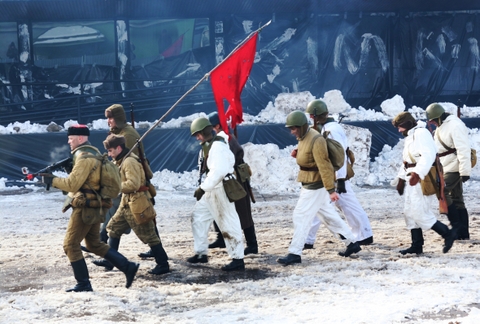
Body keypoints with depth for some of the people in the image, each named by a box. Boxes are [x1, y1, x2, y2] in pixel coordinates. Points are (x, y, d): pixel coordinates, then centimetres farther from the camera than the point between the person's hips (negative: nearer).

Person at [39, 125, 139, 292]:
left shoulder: (84, 157, -18)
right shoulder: (94, 152, 14)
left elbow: (72, 184, -21)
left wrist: (52, 180, -11)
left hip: (84, 208, -10)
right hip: (94, 206, 10)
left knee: (71, 245, -2)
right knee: (95, 244, 18)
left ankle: (83, 284, 0)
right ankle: (128, 267, 12)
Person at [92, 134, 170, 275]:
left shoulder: (130, 162, -18)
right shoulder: (122, 161, 14)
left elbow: (133, 184, -27)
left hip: (136, 205, -11)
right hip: (127, 204, 11)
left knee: (148, 235, -6)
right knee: (113, 228, 16)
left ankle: (163, 264, 0)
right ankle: (109, 261, 23)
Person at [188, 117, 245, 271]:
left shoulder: (218, 146, -18)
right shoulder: (210, 145, 15)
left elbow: (218, 171, -27)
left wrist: (203, 188, -25)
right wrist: (204, 187, 9)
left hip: (220, 189, -11)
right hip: (212, 190, 11)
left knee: (228, 224, -7)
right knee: (198, 216, 15)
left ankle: (238, 259, -3)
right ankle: (201, 253, 22)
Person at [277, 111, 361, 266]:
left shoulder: (316, 140, -21)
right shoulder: (303, 138, 9)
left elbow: (324, 166, -24)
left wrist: (331, 190, -25)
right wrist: (297, 154, 2)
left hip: (316, 185, -10)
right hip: (310, 183, 10)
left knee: (301, 216, -9)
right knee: (329, 215, 15)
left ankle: (294, 254, -6)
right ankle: (352, 243, 24)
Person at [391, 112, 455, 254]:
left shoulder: (421, 133, -13)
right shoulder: (410, 136, 20)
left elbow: (428, 155, -27)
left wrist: (417, 173, -37)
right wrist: (401, 179, 23)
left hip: (420, 179, -11)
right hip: (411, 179, 11)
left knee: (419, 214, -13)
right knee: (409, 212, 10)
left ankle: (447, 234, -4)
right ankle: (417, 245, 14)